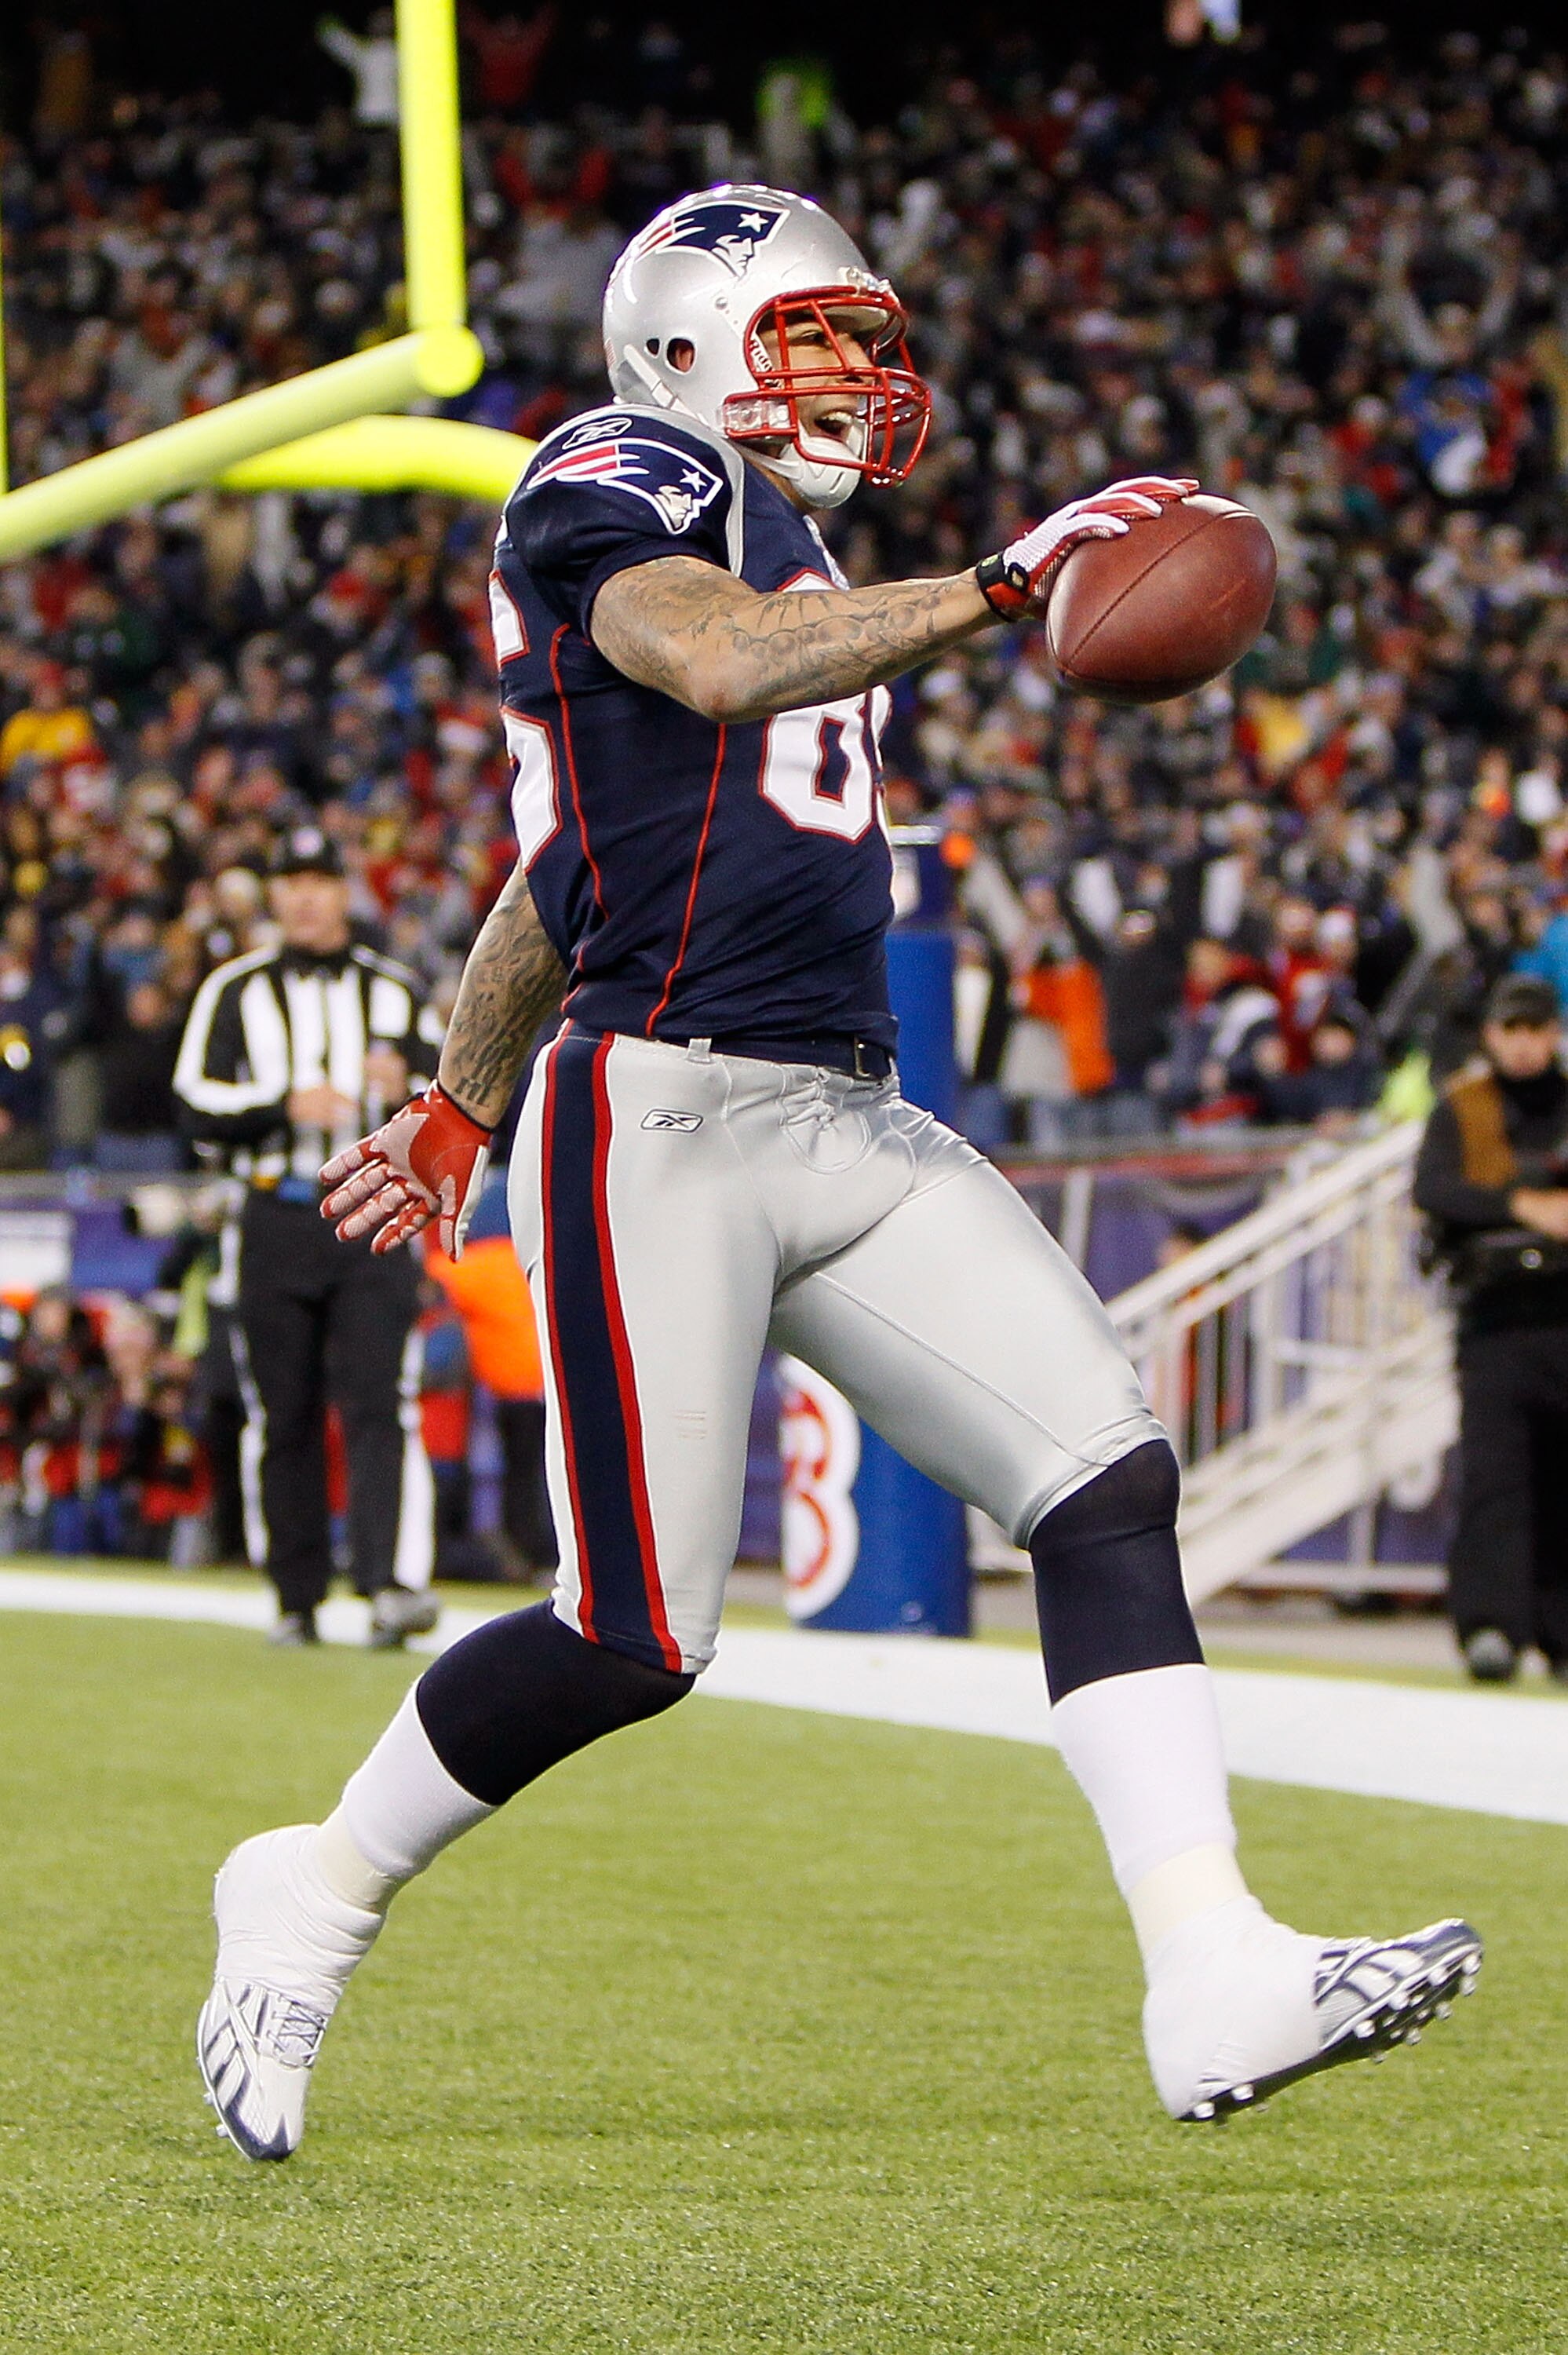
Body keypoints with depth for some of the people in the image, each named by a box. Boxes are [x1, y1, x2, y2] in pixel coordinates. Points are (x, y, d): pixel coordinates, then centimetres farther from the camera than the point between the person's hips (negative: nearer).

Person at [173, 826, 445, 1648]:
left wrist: (406, 1083, -4)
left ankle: (392, 1584, -24)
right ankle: (297, 1600, 12)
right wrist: (286, 1103, -15)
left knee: (380, 1407, -14)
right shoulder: (236, 991, 10)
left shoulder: (393, 990, 15)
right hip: (276, 1218, 0)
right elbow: (196, 1105, 0)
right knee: (282, 1417, 2)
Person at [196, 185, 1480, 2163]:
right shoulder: (618, 483, -1)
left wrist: (459, 1109, 38)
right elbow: (719, 665, -26)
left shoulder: (784, 544, 24)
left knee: (1109, 1479, -8)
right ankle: (310, 1900, 16)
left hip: (848, 1127, 9)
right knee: (634, 1638, -8)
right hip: (664, 1116, -8)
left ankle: (1216, 1985, -14)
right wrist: (999, 589, -30)